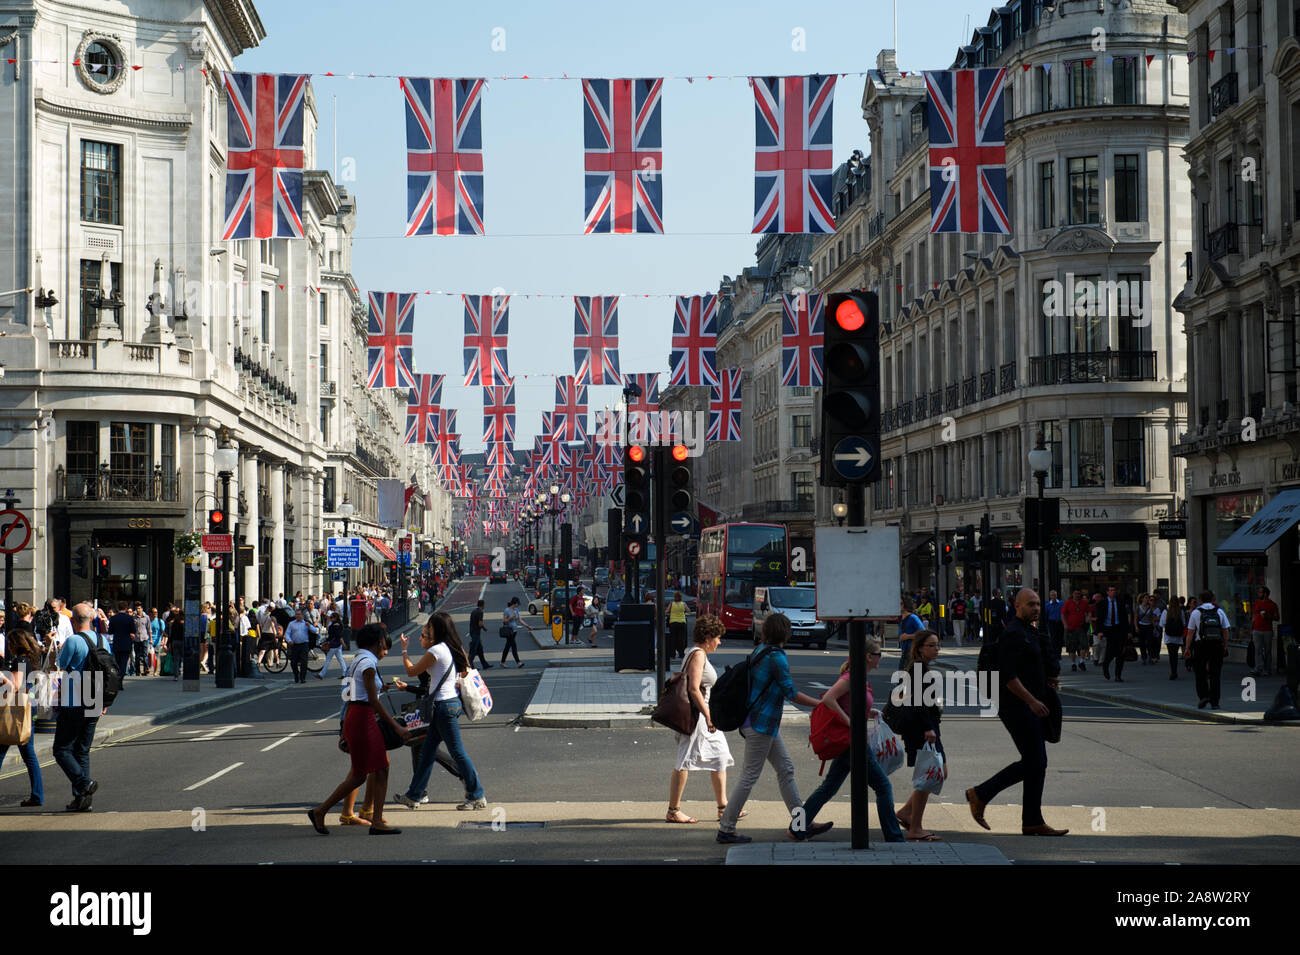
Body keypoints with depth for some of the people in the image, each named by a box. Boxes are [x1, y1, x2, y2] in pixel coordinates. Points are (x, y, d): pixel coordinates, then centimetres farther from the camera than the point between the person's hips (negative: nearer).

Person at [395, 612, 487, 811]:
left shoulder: (436, 651, -17)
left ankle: (477, 797, 1)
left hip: (444, 705, -9)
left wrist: (404, 650, 7)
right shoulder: (454, 648, 8)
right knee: (427, 751, 15)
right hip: (453, 701, 9)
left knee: (457, 752, -3)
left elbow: (411, 671, -8)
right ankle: (414, 796, 21)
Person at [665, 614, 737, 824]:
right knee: (685, 762, -7)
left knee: (719, 757, 13)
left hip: (702, 715, 11)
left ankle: (723, 807, 18)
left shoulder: (696, 654, 16)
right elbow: (694, 689, -23)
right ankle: (673, 811, -3)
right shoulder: (698, 655, -14)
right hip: (696, 715, -11)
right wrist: (709, 717, -24)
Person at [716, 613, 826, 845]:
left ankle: (800, 825, 14)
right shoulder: (776, 657, -18)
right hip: (761, 724, -10)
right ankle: (726, 829, 2)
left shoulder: (760, 651, 9)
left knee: (786, 769, 12)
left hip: (765, 724, 10)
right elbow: (790, 693, -16)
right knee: (750, 776, -3)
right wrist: (821, 704, -9)